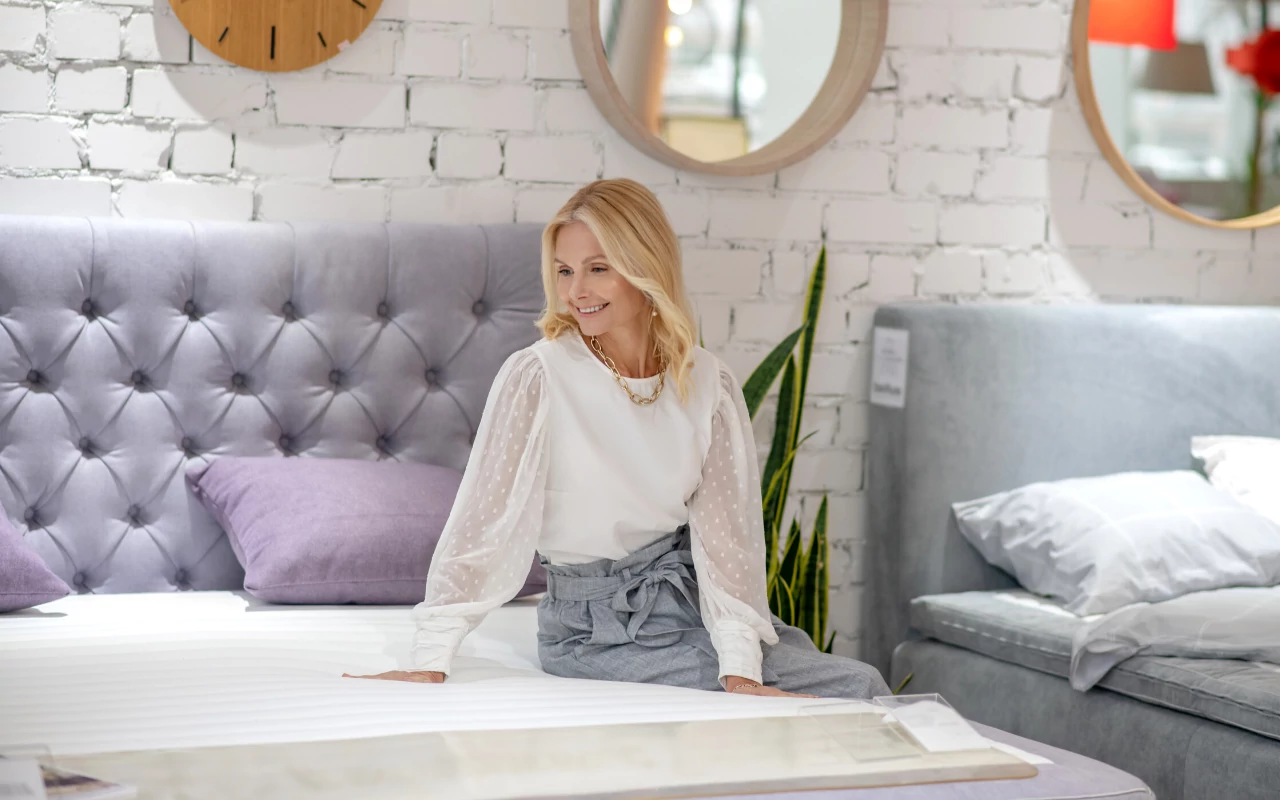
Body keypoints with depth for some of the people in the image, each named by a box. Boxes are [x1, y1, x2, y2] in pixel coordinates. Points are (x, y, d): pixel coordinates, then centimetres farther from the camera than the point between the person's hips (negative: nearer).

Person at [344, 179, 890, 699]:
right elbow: (484, 518, -14)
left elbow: (723, 532, -6)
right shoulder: (536, 376, -13)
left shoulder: (709, 384, -2)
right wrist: (429, 663, -19)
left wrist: (740, 669, -17)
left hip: (690, 594, 5)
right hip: (599, 625, -5)